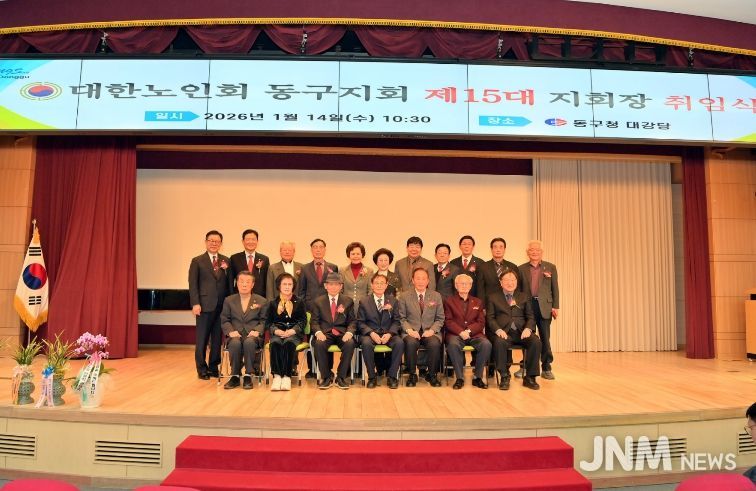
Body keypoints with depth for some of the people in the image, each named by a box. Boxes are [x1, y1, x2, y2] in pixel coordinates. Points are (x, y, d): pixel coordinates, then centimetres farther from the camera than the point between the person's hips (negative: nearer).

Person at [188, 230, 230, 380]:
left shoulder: (226, 261, 11)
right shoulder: (197, 261, 3)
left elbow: (230, 283, 9)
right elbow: (193, 284, -3)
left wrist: (226, 270, -8)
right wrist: (195, 303, -10)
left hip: (222, 305, 3)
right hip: (205, 305, -3)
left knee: (218, 338, 8)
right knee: (201, 338, 3)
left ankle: (213, 367, 20)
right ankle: (202, 369, 15)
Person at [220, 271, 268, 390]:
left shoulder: (262, 301, 11)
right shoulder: (229, 300, 15)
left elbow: (264, 321, 7)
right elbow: (224, 320, 11)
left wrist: (257, 331, -12)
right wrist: (230, 331, -8)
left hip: (253, 336, -1)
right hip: (235, 335, 1)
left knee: (249, 342, -37)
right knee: (235, 343, -35)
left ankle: (248, 375, -22)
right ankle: (235, 376, -18)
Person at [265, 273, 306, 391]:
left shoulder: (299, 302, 12)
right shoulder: (273, 303, 15)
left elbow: (303, 320, 6)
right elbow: (268, 322, 10)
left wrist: (293, 330, -12)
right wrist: (276, 330, -11)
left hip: (294, 333, -1)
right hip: (277, 333, 1)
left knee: (289, 344, -35)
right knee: (275, 344, -33)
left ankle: (287, 376, -35)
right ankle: (276, 376, -34)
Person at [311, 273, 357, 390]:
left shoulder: (348, 301, 11)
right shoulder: (318, 301, 11)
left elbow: (352, 321, 8)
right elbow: (314, 321, 7)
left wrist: (349, 332, -13)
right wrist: (318, 332, -15)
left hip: (342, 334, 0)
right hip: (325, 333, 0)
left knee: (350, 344, -32)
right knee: (319, 344, -33)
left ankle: (341, 377, -15)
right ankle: (326, 377, -14)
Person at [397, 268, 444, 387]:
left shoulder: (436, 296, 10)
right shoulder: (404, 296, 7)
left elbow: (440, 318, 10)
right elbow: (402, 318, 5)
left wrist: (432, 330, -8)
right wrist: (409, 330, -12)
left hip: (430, 332, 1)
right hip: (411, 332, -1)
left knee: (435, 344, -33)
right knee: (411, 343, -35)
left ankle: (432, 375, -9)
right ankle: (412, 375, -13)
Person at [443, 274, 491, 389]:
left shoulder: (478, 302, 22)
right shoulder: (449, 301, 15)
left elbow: (481, 322, 11)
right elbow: (448, 321, 3)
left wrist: (469, 331, -10)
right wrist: (461, 332, -15)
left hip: (474, 334, 2)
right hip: (455, 334, -2)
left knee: (486, 344, -29)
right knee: (453, 344, -36)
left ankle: (477, 377, -15)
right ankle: (460, 377, -23)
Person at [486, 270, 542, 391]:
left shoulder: (523, 297, 21)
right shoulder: (493, 297, 14)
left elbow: (530, 317, 14)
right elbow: (490, 317, 4)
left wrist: (528, 329, -8)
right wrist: (498, 330, -15)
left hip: (521, 332, 3)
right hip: (503, 332, -2)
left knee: (536, 341, -27)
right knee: (499, 342, -36)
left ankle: (530, 377, -13)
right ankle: (504, 377, -18)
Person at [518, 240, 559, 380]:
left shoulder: (550, 267, 8)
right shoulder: (521, 268, 9)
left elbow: (555, 288, 5)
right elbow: (518, 289, 8)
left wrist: (555, 306, -3)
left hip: (544, 307, 0)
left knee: (545, 338, 1)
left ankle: (546, 368, 11)